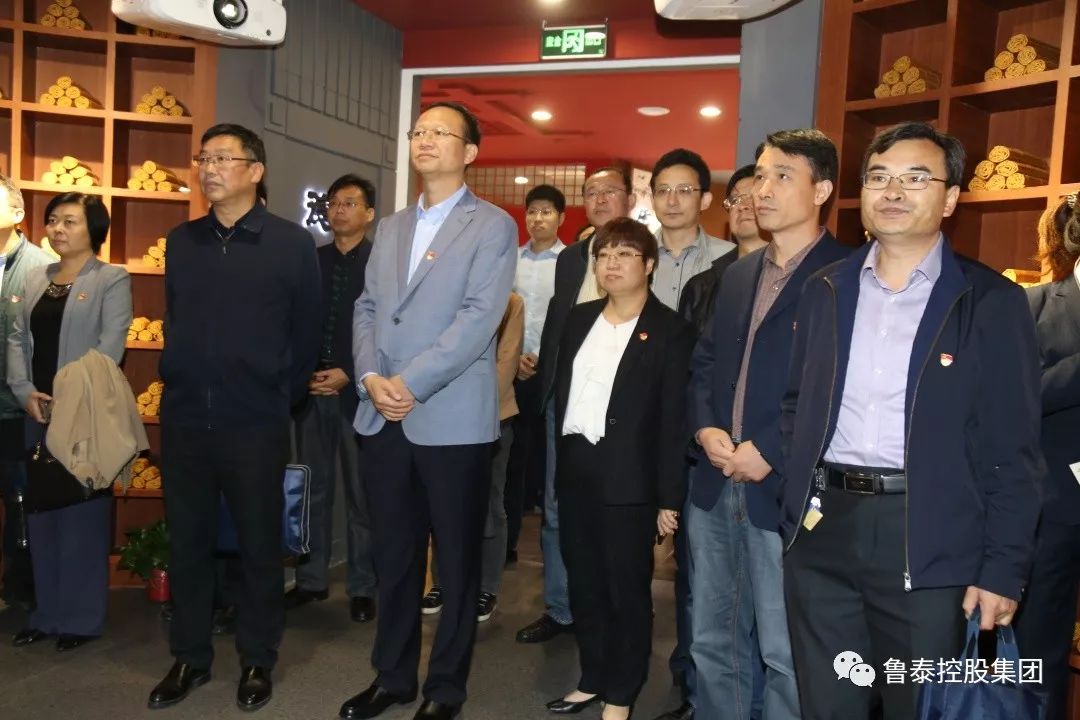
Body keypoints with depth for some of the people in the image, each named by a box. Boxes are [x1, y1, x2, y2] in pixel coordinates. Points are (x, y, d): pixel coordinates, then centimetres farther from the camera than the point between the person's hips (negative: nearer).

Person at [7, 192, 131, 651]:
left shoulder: (112, 279, -2)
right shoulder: (36, 278, 16)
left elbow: (109, 346, -11)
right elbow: (17, 338, 11)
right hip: (38, 414, 6)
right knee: (41, 515, 10)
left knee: (83, 515, 1)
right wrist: (24, 391, -5)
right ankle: (48, 613, 22)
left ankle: (81, 618, 12)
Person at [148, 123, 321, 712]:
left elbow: (305, 333, 0)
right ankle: (190, 656, 28)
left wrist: (281, 398, 4)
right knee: (187, 542, 12)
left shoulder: (292, 243, -4)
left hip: (256, 423, -4)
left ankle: (258, 660, 24)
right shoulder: (181, 241, 8)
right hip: (183, 419, 4)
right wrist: (183, 384, 14)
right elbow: (173, 322, 16)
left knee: (259, 543, 8)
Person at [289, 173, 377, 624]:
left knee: (362, 492, 4)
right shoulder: (310, 260, 11)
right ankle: (311, 579, 22)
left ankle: (362, 587, 14)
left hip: (358, 391, -4)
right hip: (311, 388, 4)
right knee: (313, 488, 10)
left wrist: (349, 375, -13)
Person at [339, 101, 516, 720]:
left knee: (457, 559, 7)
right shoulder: (392, 228, 17)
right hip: (384, 416, 6)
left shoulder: (494, 226, -2)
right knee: (394, 555, 14)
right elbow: (368, 309, 11)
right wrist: (371, 377, -6)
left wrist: (410, 383, -17)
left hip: (453, 419, -5)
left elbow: (479, 316, -13)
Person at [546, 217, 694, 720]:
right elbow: (561, 392, 13)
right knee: (584, 584, 16)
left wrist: (669, 497, -12)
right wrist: (559, 459, 8)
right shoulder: (579, 319, 11)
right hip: (575, 471, 6)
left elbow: (675, 420, -10)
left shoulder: (671, 331, -7)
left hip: (628, 478, -5)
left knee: (627, 589, 7)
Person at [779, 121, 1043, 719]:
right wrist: (794, 503, 3)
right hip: (822, 531, 4)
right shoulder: (825, 290, 8)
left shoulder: (992, 302, -4)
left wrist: (1003, 571, -8)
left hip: (928, 540, -3)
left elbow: (1013, 452, -5)